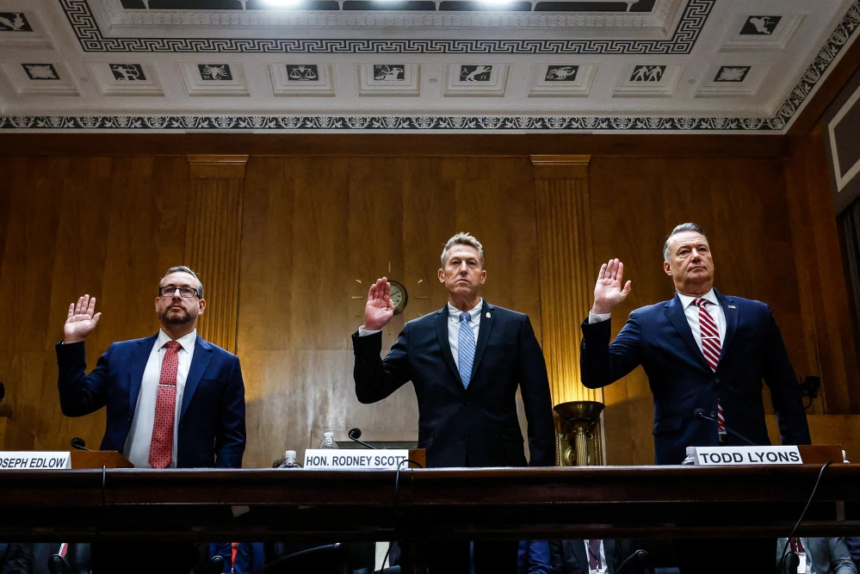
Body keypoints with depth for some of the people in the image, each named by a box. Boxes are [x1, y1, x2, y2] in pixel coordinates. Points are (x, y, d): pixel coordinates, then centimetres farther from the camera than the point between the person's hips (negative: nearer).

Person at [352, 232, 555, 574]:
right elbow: (369, 391, 5)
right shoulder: (417, 333, 9)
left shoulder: (515, 326, 6)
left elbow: (538, 402, 2)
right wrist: (370, 330, -7)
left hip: (500, 468, -1)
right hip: (439, 469, 1)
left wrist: (542, 468, -6)